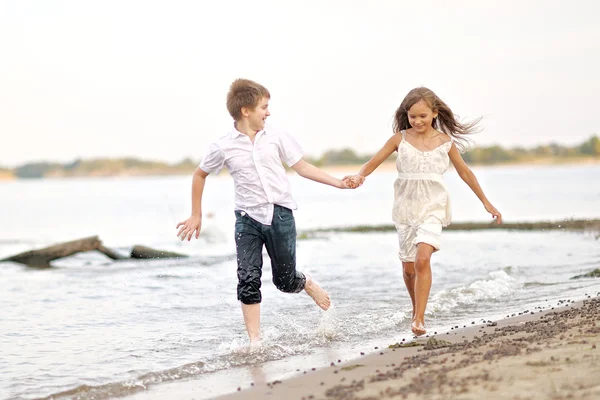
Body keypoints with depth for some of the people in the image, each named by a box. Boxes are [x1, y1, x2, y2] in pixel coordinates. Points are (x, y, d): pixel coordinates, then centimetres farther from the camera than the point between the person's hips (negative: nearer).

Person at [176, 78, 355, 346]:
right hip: (248, 218, -1)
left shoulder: (276, 138, 2)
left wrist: (338, 183, 2)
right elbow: (199, 175, 11)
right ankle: (254, 340, -3)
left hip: (280, 214, 1)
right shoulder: (223, 147, -3)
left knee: (285, 280, 6)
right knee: (248, 279, -12)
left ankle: (308, 284, 43)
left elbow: (302, 167, 8)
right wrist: (196, 215, 14)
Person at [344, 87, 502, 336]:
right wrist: (359, 176, -24)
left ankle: (419, 319, -22)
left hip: (432, 207, -2)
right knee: (409, 267, 9)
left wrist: (486, 203, 16)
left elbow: (464, 172, 12)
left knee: (422, 259, -23)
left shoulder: (445, 141, 1)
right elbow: (375, 162, -1)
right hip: (405, 207, 2)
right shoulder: (400, 139, 0)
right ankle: (416, 311, 34)